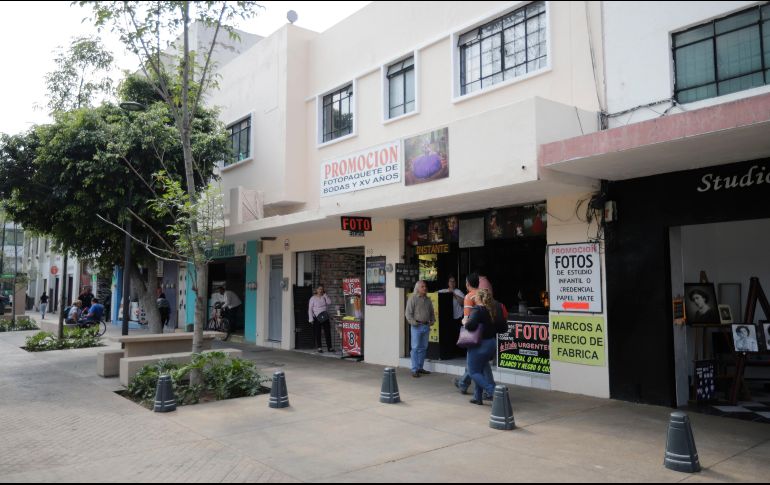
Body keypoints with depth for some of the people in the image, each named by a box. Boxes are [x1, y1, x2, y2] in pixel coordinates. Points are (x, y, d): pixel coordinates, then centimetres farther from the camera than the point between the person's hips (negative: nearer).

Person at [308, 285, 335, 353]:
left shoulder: (324, 297, 9)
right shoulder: (313, 298, -1)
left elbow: (329, 302, -10)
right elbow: (310, 309, -3)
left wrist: (325, 294, -8)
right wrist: (311, 319, -10)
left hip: (325, 317, 3)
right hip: (317, 318, -3)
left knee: (328, 332, 4)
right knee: (317, 333, 1)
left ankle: (329, 347, 11)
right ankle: (319, 348, 8)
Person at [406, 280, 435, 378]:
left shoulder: (428, 300, 15)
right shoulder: (413, 299, -4)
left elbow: (432, 312, 23)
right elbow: (408, 313, -7)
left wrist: (432, 321, 9)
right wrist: (413, 322, -16)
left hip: (426, 326, 6)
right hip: (417, 326, -6)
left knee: (423, 348, 10)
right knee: (415, 348, -5)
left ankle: (420, 367, 20)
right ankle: (414, 370, -2)